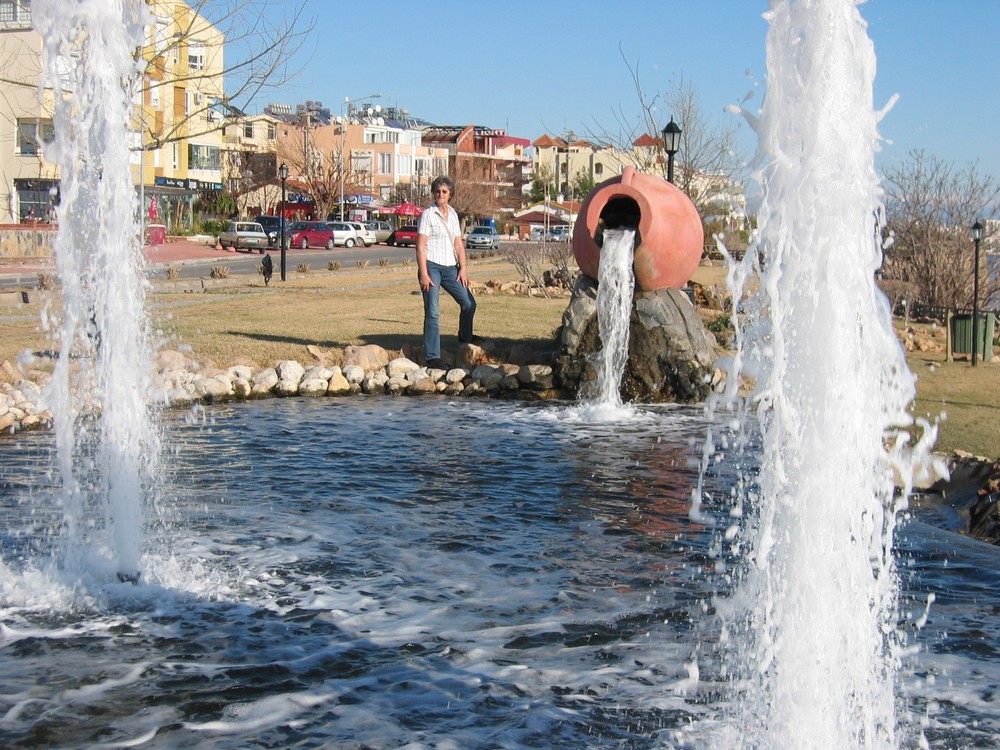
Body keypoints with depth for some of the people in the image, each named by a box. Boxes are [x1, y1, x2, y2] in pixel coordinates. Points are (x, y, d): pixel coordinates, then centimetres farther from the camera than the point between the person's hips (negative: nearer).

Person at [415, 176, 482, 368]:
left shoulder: (453, 214, 12)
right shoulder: (428, 214, -6)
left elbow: (458, 244, 14)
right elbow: (420, 246, -9)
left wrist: (463, 267, 4)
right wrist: (423, 274, -16)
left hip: (450, 267, 6)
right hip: (432, 266, -6)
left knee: (469, 303, 10)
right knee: (432, 312, -8)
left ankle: (465, 336, 37)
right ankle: (432, 356, -6)